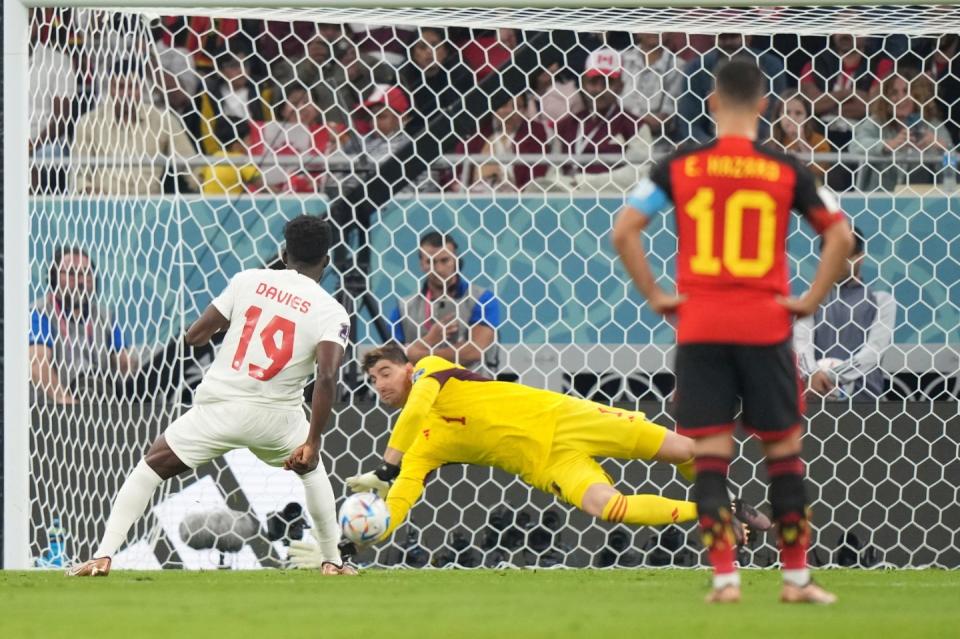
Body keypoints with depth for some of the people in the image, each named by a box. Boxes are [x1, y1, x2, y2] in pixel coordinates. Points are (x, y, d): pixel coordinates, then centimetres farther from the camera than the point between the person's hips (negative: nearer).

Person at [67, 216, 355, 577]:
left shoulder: (248, 281, 3)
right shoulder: (331, 312, -1)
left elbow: (195, 337, 4)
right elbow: (327, 377, -15)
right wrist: (312, 443, -11)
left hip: (219, 408, 0)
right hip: (276, 418, 0)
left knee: (152, 467, 15)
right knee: (311, 468, 32)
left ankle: (103, 556, 1)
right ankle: (332, 561, 32)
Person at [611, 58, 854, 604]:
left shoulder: (680, 167, 1)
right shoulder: (786, 171, 0)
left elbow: (624, 230, -4)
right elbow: (841, 236, -3)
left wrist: (655, 296, 3)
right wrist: (811, 301, 3)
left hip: (699, 327, 0)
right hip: (766, 325, 0)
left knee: (711, 453, 4)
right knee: (784, 448, 11)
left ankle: (725, 576, -2)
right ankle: (797, 576, 13)